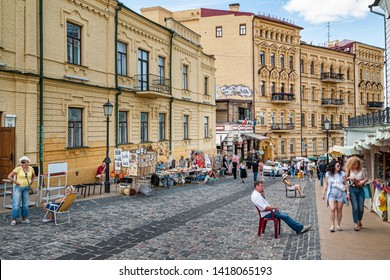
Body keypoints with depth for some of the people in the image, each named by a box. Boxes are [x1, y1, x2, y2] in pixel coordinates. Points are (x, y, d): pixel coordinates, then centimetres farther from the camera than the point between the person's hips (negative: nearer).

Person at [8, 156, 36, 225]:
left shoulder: (31, 168, 1)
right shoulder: (18, 168, -12)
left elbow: (33, 176, 20)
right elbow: (9, 176, -11)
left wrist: (31, 182, 8)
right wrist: (15, 182, -11)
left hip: (26, 188, 4)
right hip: (18, 188, -4)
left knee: (26, 204, 9)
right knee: (16, 204, -5)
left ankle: (24, 218, 20)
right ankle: (14, 219, 5)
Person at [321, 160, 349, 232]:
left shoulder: (342, 173, 5)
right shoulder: (328, 174, 4)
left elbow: (345, 184, 8)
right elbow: (326, 184, 9)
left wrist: (348, 193, 1)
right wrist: (323, 193, 7)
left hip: (341, 194, 1)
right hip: (331, 194, -1)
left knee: (339, 210, 5)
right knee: (332, 209, -13)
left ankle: (338, 225, 17)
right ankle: (332, 225, -7)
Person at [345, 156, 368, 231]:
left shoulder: (361, 170, 7)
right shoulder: (349, 170, 3)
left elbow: (365, 179, 5)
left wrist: (363, 181, -15)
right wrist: (349, 178, -21)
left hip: (360, 189, 2)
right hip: (352, 189, -2)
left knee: (361, 207, 4)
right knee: (355, 207, -8)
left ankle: (359, 221, 30)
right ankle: (356, 224, 2)